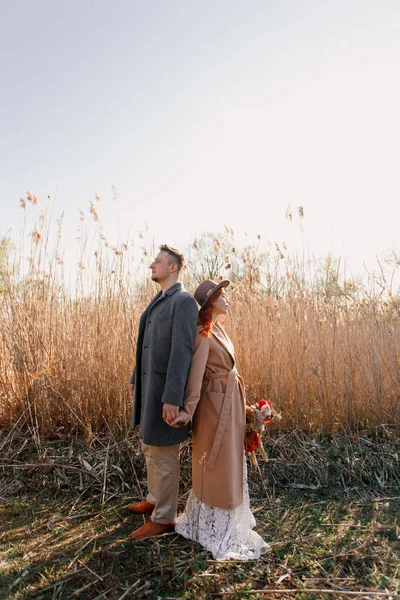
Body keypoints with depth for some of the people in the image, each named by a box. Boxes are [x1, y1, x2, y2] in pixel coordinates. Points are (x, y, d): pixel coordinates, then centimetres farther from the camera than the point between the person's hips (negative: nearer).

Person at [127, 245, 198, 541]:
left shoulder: (184, 301, -17)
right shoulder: (158, 302, 14)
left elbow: (182, 350, -23)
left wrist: (172, 398, -26)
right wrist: (137, 378, 22)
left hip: (167, 389, -10)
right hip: (150, 385, 10)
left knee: (163, 453, 4)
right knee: (150, 447, 22)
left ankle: (164, 518, 22)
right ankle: (155, 499, 42)